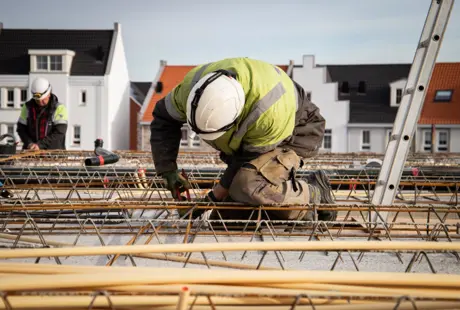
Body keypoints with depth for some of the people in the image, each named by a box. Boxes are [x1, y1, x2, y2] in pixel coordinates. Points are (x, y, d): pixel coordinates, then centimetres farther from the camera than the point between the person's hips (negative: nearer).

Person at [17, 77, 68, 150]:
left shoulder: (59, 108, -5)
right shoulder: (28, 107, 7)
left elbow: (59, 133, -13)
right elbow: (21, 128, 8)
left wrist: (40, 144, -20)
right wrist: (29, 143, -10)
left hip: (54, 151, -3)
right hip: (31, 152, 3)